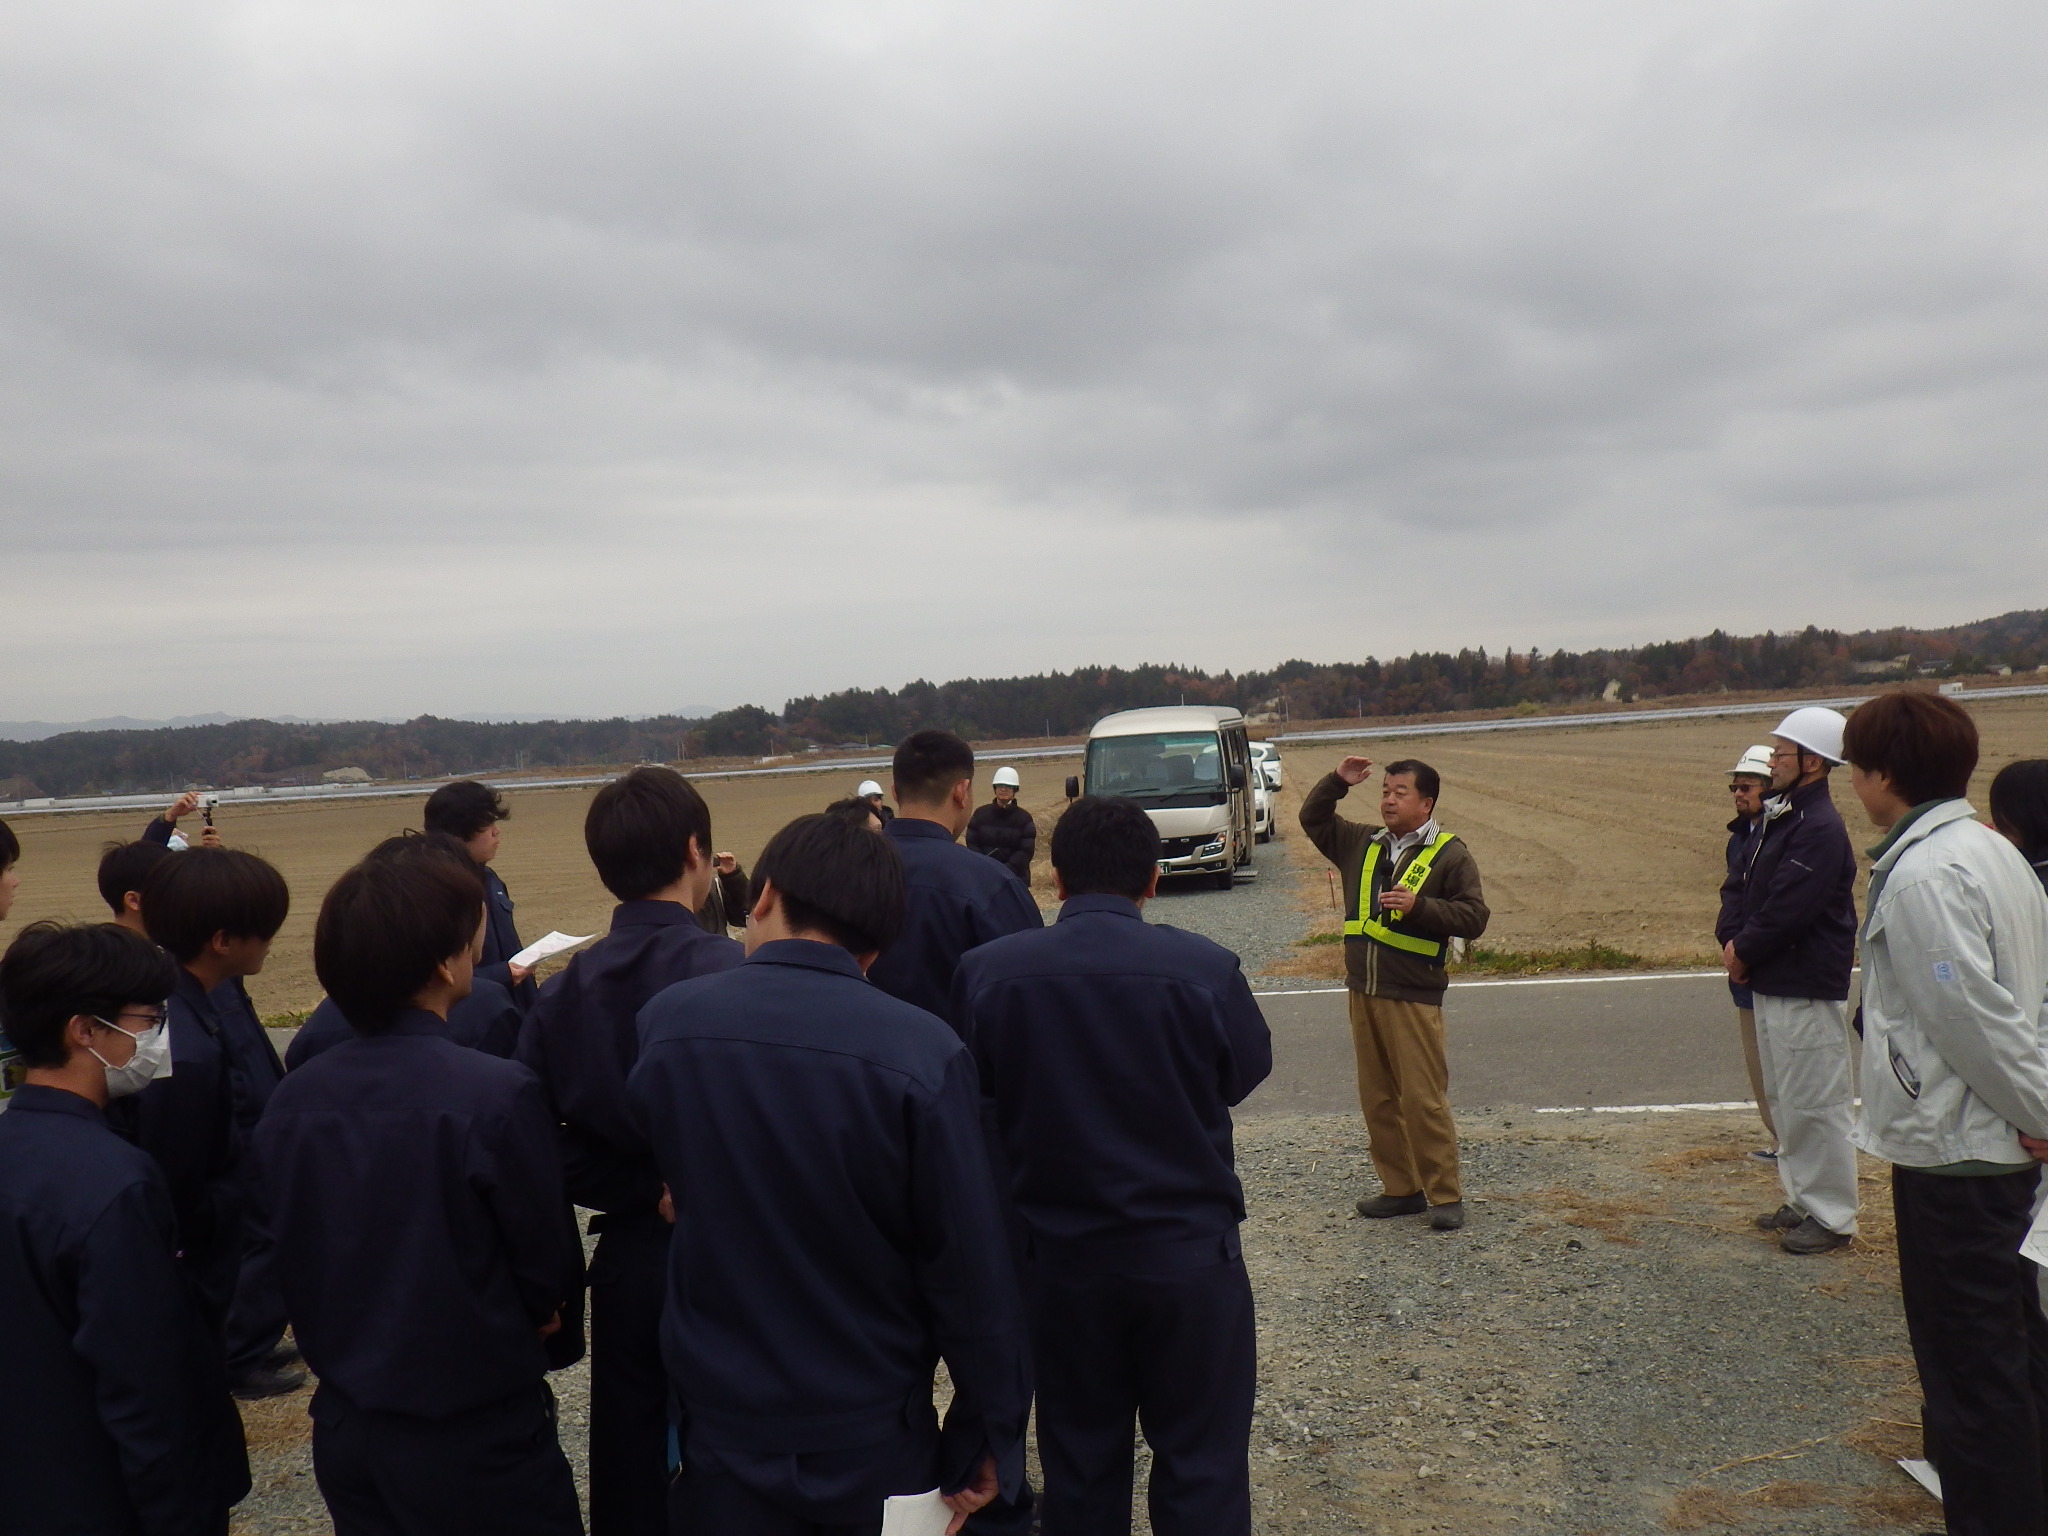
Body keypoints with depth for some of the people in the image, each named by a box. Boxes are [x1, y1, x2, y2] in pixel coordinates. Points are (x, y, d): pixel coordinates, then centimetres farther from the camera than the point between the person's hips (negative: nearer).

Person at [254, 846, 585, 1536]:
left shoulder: (290, 1101, -7)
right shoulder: (498, 1094, -23)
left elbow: (291, 1259, 5)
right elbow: (552, 1266, -12)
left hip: (343, 1428, 6)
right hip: (476, 1435, -6)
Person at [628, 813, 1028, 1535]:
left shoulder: (663, 1022, -12)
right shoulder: (924, 1052, -21)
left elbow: (671, 1184, 3)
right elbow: (972, 1267, -16)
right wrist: (990, 1434, -3)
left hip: (722, 1429, 2)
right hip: (874, 1441, -1)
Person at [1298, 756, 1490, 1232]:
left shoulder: (1450, 854, -3)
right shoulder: (1362, 844, 13)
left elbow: (1474, 918, -9)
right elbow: (1312, 819, 24)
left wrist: (1418, 906, -21)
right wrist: (1337, 781, 9)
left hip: (1413, 999, -6)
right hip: (1362, 993, 6)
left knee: (1423, 1100, -6)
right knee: (1377, 1098, 11)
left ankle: (1446, 1196, 6)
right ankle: (1400, 1188, 21)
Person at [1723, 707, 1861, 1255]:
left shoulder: (1820, 828, -19)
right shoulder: (1777, 817, 12)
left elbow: (1787, 912, -23)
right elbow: (1749, 891, 14)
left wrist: (1744, 951, -10)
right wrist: (1735, 943, -1)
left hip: (1807, 990, -10)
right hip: (1771, 983, 10)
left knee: (1814, 1103, -2)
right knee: (1784, 1100, 18)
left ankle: (1833, 1218, 8)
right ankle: (1803, 1201, 30)